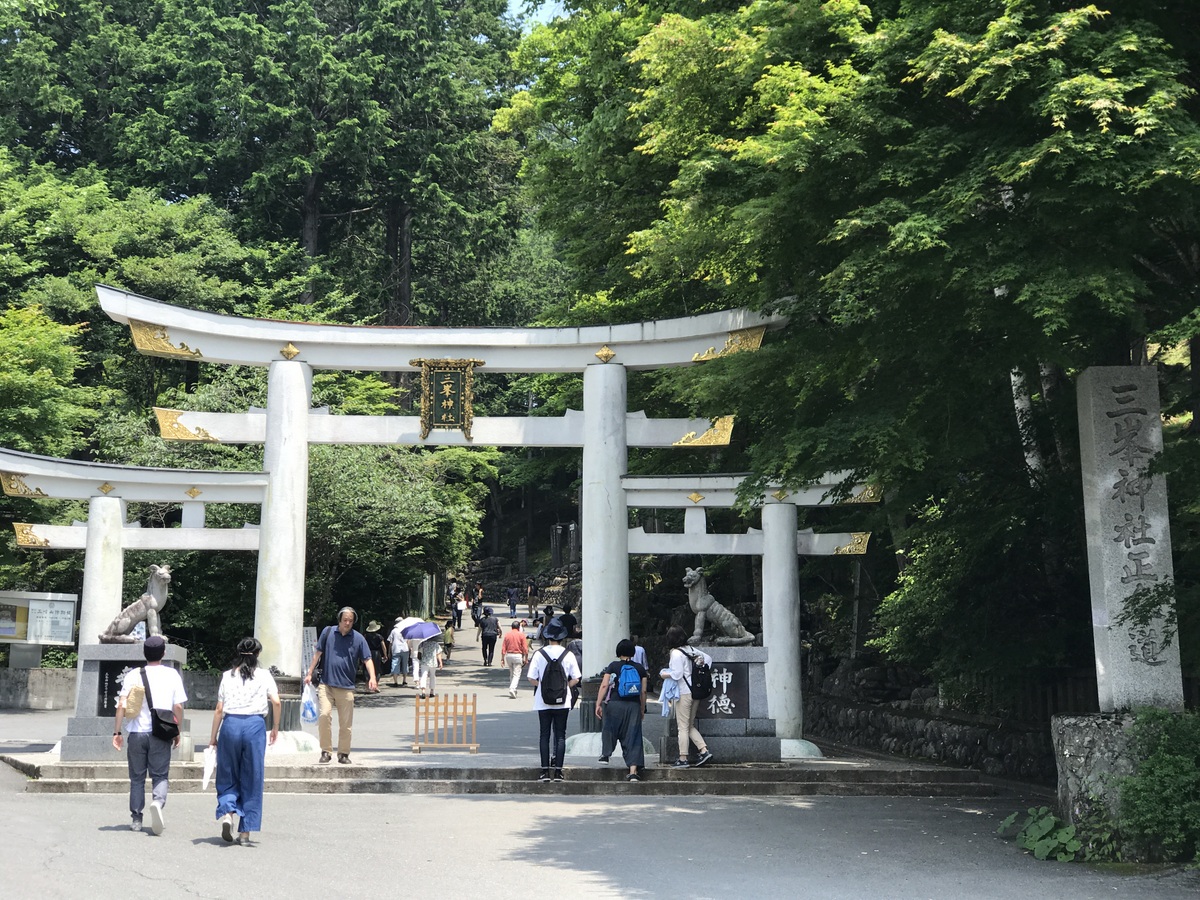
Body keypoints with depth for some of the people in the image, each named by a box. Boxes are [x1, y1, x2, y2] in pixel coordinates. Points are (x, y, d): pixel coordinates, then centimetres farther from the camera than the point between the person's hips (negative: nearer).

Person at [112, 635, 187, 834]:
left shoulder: (133, 675, 1)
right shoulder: (172, 675, 1)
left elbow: (122, 705, -5)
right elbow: (178, 707, 0)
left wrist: (117, 731, -1)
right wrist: (177, 732, 10)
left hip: (137, 733, 1)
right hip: (161, 733, -1)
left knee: (137, 777, 13)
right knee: (160, 775, 6)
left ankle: (136, 819, 15)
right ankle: (158, 801, -23)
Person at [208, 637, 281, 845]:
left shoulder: (227, 676, 8)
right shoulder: (263, 675, 5)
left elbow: (219, 709, 6)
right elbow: (276, 702, -5)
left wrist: (213, 736, 13)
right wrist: (275, 727, 8)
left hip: (230, 725, 1)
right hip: (255, 725, -1)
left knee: (228, 776, 15)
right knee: (252, 779, 6)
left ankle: (227, 813, -10)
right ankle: (245, 832, 8)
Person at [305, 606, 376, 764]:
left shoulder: (358, 638, 2)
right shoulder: (328, 632, 4)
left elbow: (367, 659, 1)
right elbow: (318, 653, 12)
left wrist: (372, 678, -14)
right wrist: (310, 673, 10)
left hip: (346, 686, 1)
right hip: (326, 684, 0)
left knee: (346, 722, 4)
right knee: (324, 715, -18)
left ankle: (343, 754, 18)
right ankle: (326, 751, -6)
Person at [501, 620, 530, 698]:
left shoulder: (507, 634, 3)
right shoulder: (521, 634, -5)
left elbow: (503, 648, 2)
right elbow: (525, 648, -7)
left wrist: (502, 658, 6)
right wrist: (526, 659, 0)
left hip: (508, 655, 4)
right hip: (518, 656, -4)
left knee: (511, 673, 18)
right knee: (516, 674, -4)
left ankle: (513, 690, 23)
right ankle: (512, 689, -22)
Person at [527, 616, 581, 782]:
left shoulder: (539, 654, -5)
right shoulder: (568, 655, -3)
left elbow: (532, 678, -5)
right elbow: (575, 679, -1)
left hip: (543, 702, 0)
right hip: (562, 701, 0)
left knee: (544, 735, 6)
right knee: (560, 735, 5)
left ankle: (545, 771, 3)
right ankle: (558, 771, 2)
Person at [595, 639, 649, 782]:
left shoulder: (613, 666, 2)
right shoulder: (640, 669, 9)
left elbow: (604, 685, -5)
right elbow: (643, 691, 9)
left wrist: (598, 704, -5)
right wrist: (642, 710, 18)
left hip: (615, 704, -2)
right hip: (634, 706, 2)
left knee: (609, 728, 24)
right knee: (633, 738, 2)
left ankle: (605, 754, 22)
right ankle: (633, 772, -5)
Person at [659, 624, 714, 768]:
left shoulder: (676, 653, -14)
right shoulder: (691, 649, 9)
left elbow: (677, 674, -20)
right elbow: (708, 658, 17)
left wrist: (665, 674, -4)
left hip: (683, 693, -8)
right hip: (695, 691, 8)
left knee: (683, 727, -1)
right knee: (690, 726, 16)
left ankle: (683, 759, 2)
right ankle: (704, 751, 5)